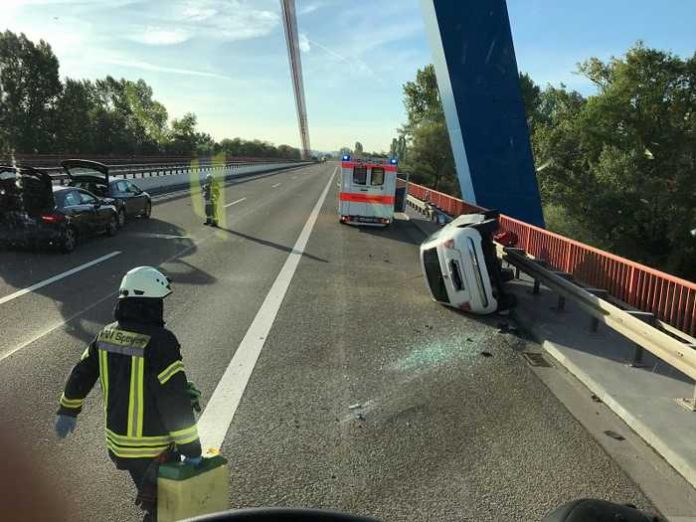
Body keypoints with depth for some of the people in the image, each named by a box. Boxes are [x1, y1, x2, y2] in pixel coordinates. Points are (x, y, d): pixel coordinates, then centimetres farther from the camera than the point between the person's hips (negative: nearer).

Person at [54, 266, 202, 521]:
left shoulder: (106, 335, -2)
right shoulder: (160, 343, -25)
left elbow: (81, 374, 12)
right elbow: (176, 401, -25)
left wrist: (68, 411, 28)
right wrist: (191, 450, -18)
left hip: (117, 442, 7)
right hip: (154, 449, -7)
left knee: (150, 498, 30)